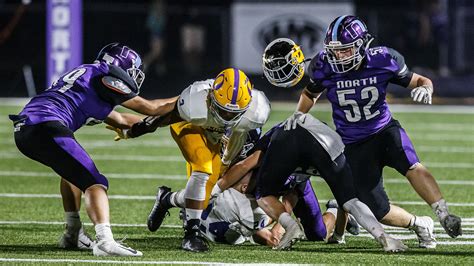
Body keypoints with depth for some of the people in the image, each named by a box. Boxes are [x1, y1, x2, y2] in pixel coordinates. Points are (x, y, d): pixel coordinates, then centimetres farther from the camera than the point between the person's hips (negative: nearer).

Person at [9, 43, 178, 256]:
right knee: (94, 183, -10)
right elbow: (150, 108, 10)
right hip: (46, 128, -9)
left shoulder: (85, 75, 31)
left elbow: (119, 120, 43)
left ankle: (73, 235, 26)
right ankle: (105, 241, -29)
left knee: (72, 169, 31)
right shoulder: (105, 76, 4)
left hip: (23, 130, 10)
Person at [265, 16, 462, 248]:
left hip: (385, 130, -1)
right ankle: (420, 225, 19)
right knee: (379, 212, -6)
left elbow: (416, 80, 1)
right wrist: (299, 114, -8)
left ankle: (445, 217, -31)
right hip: (354, 146, 1)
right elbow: (311, 93, 10)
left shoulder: (382, 60, -14)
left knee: (411, 166, -35)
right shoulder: (325, 67, -12)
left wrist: (424, 88, -22)